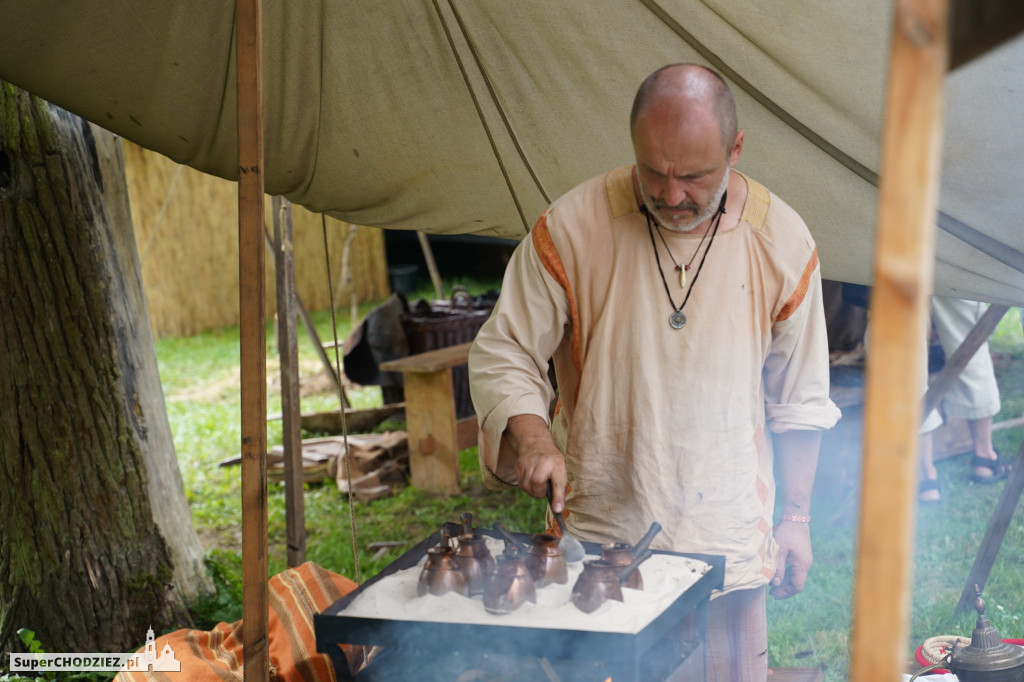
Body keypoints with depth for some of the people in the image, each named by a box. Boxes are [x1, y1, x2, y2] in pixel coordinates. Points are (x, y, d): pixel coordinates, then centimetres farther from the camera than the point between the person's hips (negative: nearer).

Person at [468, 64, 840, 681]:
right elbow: (502, 353, -3)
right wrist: (531, 435, -21)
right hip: (601, 531, -1)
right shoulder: (572, 227, -11)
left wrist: (796, 516, 7)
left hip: (727, 540, 1)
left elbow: (798, 398, 6)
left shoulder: (783, 241, -4)